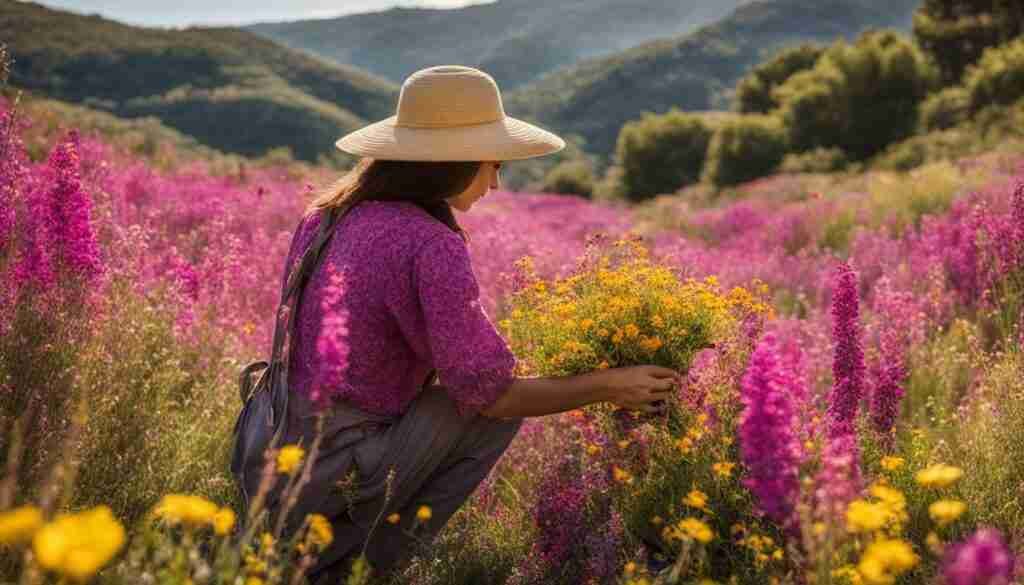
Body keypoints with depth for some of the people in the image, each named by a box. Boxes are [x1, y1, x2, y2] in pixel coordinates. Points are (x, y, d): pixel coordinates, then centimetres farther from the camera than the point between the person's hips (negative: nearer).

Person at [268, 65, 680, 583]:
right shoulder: (432, 247, -18)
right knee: (498, 407, 1)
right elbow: (490, 393, -16)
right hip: (325, 475, -8)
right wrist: (608, 386, -5)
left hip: (269, 455, 8)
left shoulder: (329, 212, 8)